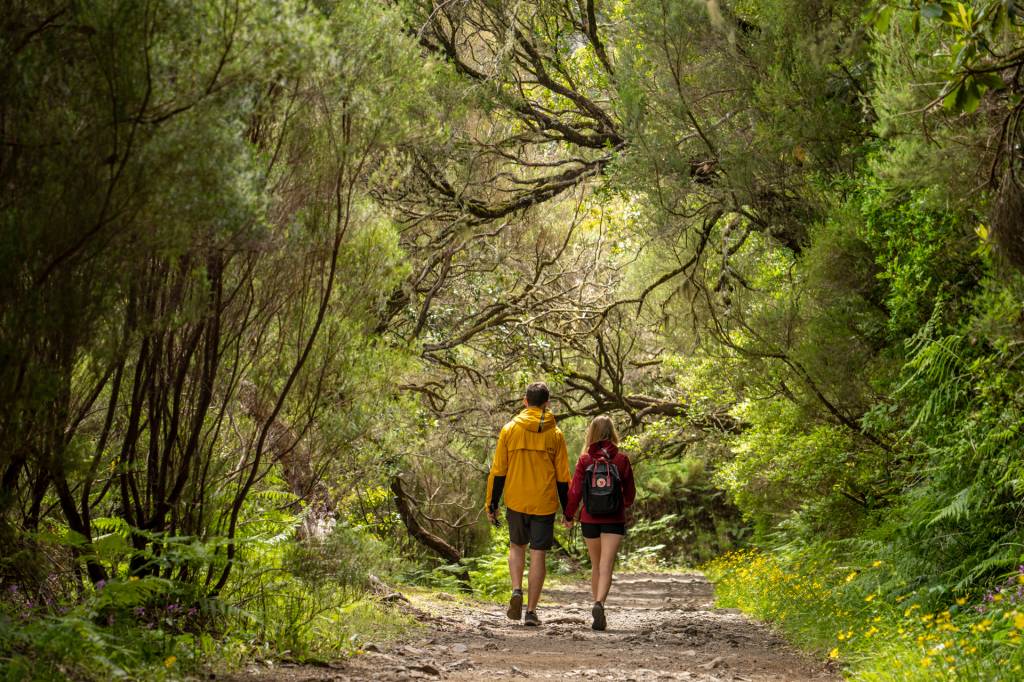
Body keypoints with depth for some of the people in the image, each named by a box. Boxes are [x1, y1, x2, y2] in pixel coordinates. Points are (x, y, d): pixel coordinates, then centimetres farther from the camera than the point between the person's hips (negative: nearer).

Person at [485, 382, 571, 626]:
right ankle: (531, 611, 3)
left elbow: (497, 471, 0)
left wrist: (492, 504, 6)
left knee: (517, 546, 21)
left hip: (515, 502, 1)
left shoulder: (509, 430, -1)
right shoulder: (555, 435, -1)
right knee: (538, 554, 4)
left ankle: (516, 590, -2)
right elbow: (562, 477, 1)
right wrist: (568, 511, 9)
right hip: (544, 504, -1)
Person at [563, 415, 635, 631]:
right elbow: (630, 491, 7)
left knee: (596, 566, 17)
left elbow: (575, 491, -5)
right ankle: (599, 604, -29)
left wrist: (568, 516, 10)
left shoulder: (585, 460, -3)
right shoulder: (621, 459, -2)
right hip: (614, 520, -1)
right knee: (606, 568, -9)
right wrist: (627, 507, 29)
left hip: (590, 520, 1)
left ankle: (597, 605, 21)